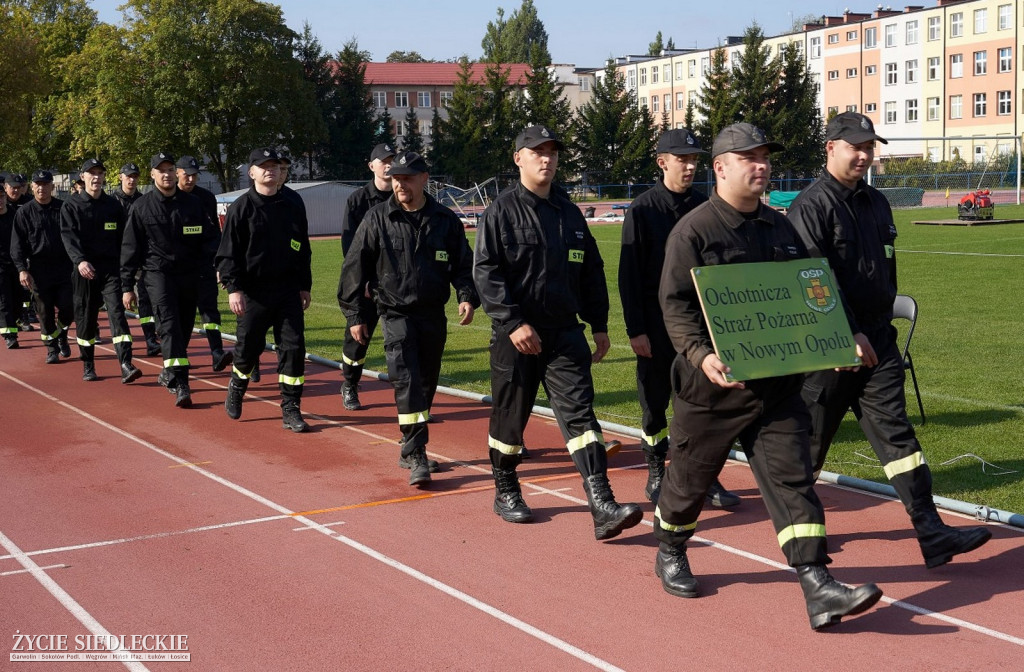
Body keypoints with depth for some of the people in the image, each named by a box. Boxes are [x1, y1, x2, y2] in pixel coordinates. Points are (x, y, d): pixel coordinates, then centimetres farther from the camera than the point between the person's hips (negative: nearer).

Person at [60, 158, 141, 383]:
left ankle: (126, 365, -20)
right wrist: (79, 260, -27)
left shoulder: (113, 205, 11)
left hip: (111, 269, 1)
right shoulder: (71, 206, 2)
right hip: (84, 269, -1)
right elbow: (69, 237, -10)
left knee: (117, 312, -11)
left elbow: (122, 238, 13)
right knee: (85, 318, 6)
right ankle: (88, 367, 20)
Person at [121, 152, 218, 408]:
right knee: (169, 325, -17)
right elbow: (130, 249, 4)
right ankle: (180, 385, -25)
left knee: (184, 328, 11)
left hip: (189, 275, 3)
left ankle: (169, 372, 33)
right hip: (158, 273, -3)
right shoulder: (142, 207, 2)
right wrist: (127, 286, 2)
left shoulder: (192, 204, 7)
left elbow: (209, 238, 9)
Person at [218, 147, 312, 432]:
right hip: (253, 291, -3)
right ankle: (236, 389, 36)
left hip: (288, 291, 3)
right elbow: (227, 253, -6)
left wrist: (305, 286, 14)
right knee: (248, 347, 7)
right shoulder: (241, 208, -3)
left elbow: (303, 252, 18)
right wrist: (233, 288, -14)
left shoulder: (293, 208, 11)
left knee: (293, 347, -3)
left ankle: (290, 409, 3)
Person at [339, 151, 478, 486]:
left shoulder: (446, 220, 3)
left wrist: (467, 297, -8)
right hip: (396, 311, -3)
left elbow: (463, 264, 10)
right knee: (406, 380, -17)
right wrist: (354, 315, 0)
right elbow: (354, 268, 1)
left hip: (434, 315, 3)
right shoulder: (378, 219, -3)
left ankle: (410, 450, 28)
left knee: (426, 383, 11)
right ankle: (416, 457, -18)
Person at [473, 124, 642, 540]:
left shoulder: (569, 213, 14)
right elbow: (485, 272, -11)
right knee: (510, 417, 9)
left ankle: (602, 507, -15)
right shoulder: (502, 211, -3)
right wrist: (512, 323, -20)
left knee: (579, 414, -7)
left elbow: (592, 272, 19)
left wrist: (599, 326, 14)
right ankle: (505, 493, 30)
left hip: (565, 333, 4)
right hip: (516, 335, -3)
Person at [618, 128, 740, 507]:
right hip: (656, 324, -3)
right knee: (654, 402, 6)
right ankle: (656, 476, 21)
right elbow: (629, 274, -6)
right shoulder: (643, 209, -4)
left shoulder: (704, 207, 6)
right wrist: (635, 330, -11)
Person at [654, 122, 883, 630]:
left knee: (792, 478, -3)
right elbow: (676, 305, -13)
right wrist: (701, 354, -27)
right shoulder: (694, 230, -8)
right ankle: (669, 553, 37)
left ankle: (818, 589, -6)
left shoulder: (782, 228, 13)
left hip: (777, 384, 5)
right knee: (690, 475, 11)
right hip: (712, 385, -5)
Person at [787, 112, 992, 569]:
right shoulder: (811, 206, -11)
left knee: (895, 432, 0)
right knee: (810, 434, 5)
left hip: (876, 339, 7)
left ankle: (932, 534, -4)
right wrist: (850, 334, -22)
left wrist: (881, 327, 19)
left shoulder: (876, 203, 14)